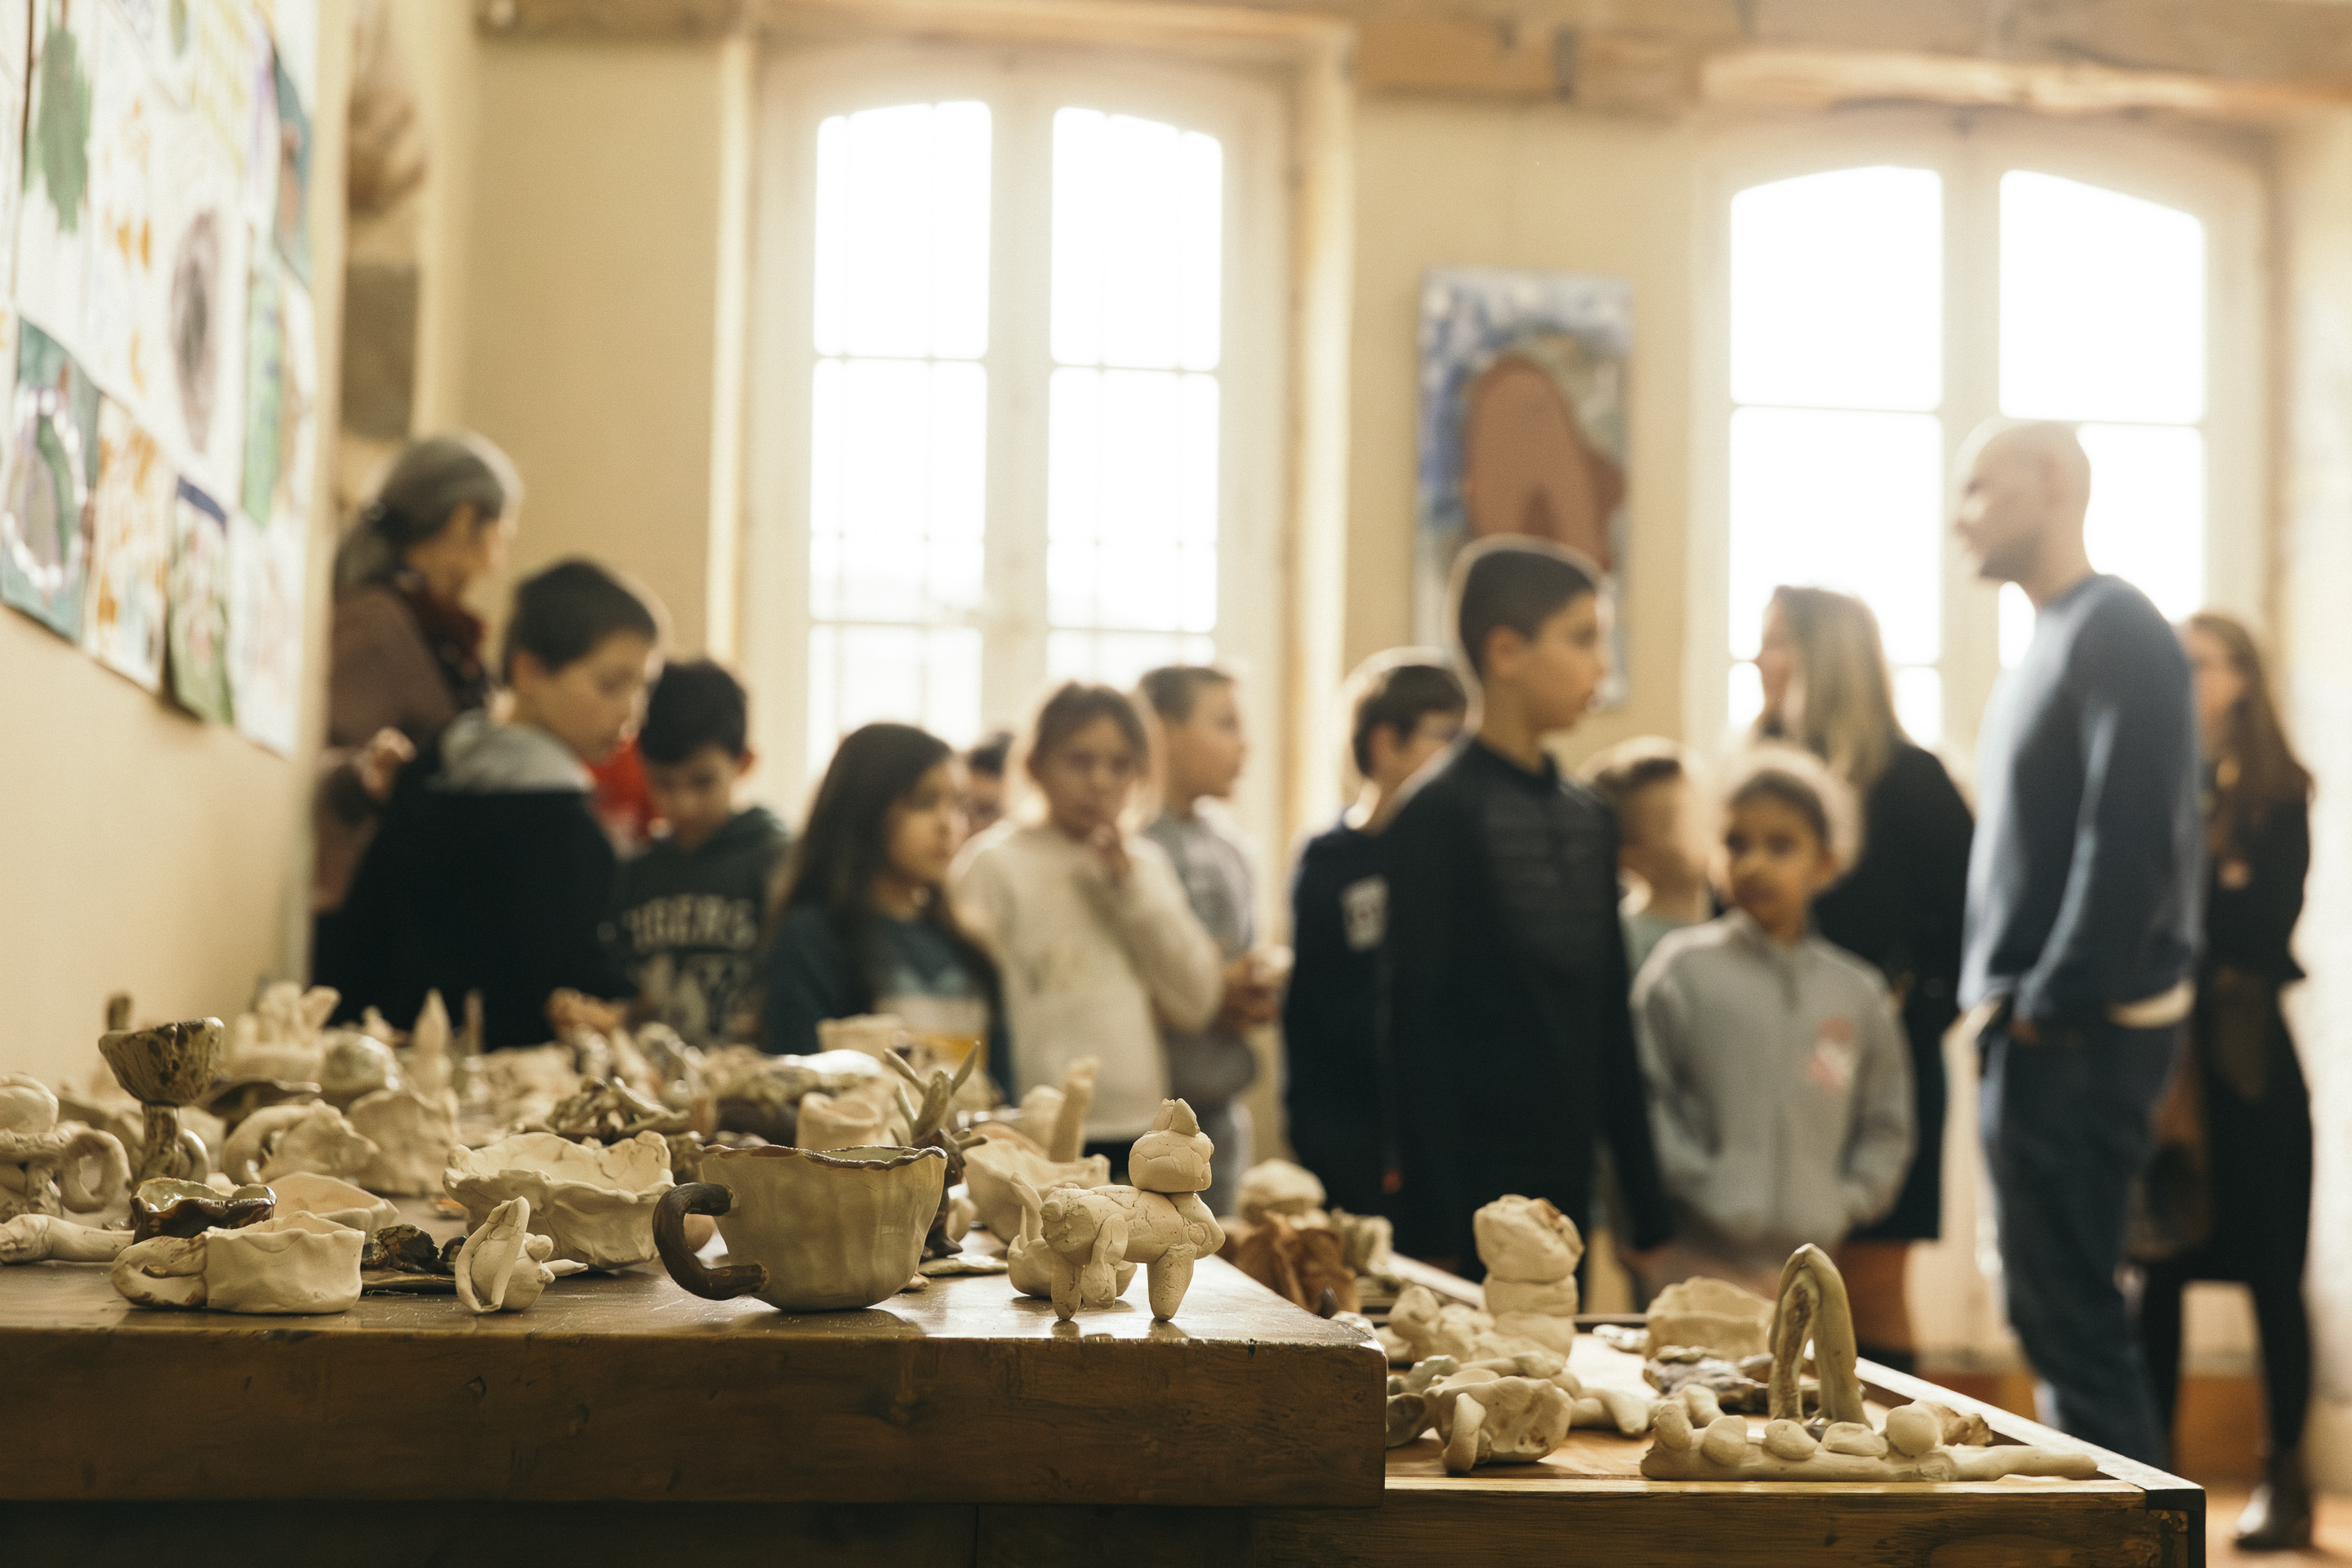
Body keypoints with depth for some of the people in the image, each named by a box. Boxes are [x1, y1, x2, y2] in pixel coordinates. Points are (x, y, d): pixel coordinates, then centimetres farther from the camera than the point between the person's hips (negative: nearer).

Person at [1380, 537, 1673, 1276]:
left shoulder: (1587, 815, 12)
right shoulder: (1440, 811, -9)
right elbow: (1414, 1027, -12)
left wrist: (1646, 1204, 14)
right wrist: (1431, 1229, -16)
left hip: (1566, 1185, 7)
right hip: (1474, 1191, -6)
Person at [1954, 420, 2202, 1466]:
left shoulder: (2114, 633, -12)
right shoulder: (2054, 643, 18)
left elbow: (2131, 834, -20)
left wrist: (2055, 1002, -19)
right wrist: (1998, 992, 13)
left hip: (2078, 1031, -10)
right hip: (2035, 1030, 10)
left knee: (2069, 1315, -7)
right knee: (2060, 1310, 14)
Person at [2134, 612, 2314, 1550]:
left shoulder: (2276, 795, 3)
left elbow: (2265, 928, -7)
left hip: (2244, 1056, -2)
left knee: (2269, 1266, 1)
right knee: (2159, 1264, 3)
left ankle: (2286, 1480, 8)